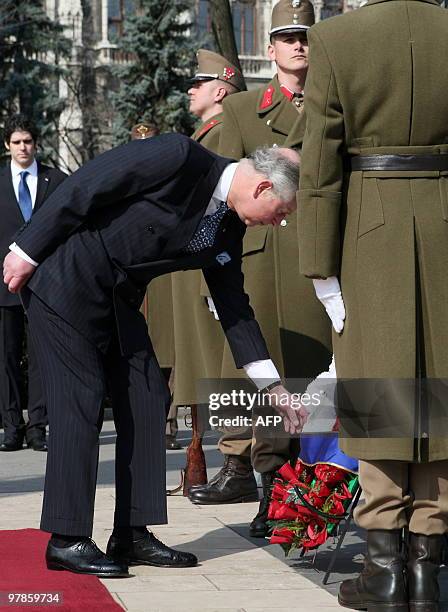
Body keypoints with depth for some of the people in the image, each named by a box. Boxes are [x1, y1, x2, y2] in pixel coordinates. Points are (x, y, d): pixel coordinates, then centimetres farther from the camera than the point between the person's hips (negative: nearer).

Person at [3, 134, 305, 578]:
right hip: (66, 279, -9)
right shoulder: (179, 157, -22)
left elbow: (233, 305, 11)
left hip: (119, 298, 9)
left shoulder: (229, 227, 3)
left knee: (147, 400, 3)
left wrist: (273, 387, 10)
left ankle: (132, 534, 9)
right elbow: (83, 187, -19)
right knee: (80, 401, -9)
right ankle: (67, 540, -4)